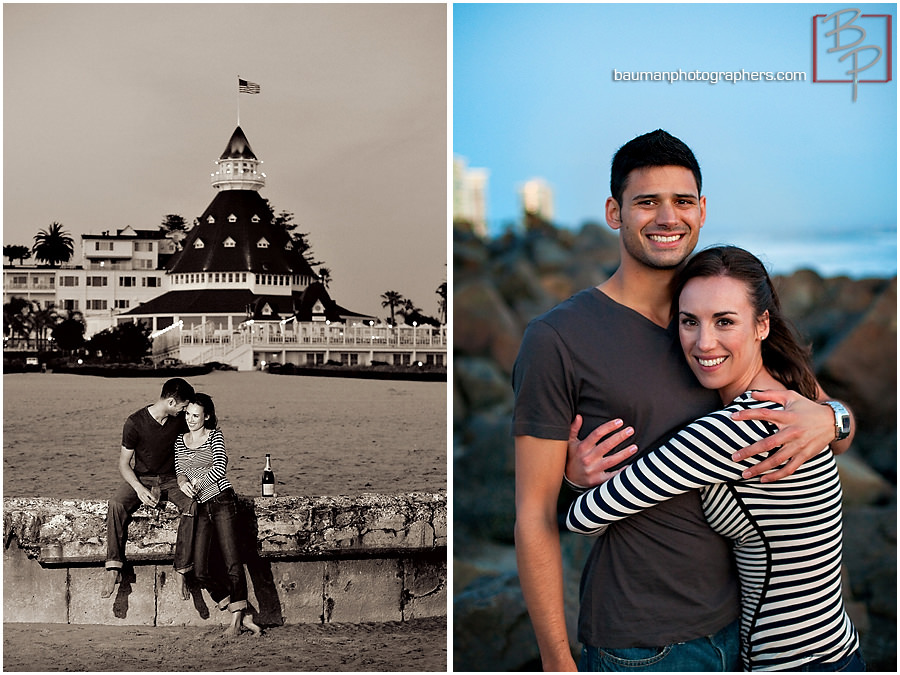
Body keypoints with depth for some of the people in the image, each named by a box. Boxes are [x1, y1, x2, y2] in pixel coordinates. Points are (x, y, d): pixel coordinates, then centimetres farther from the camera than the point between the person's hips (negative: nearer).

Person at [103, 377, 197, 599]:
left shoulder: (180, 421, -2)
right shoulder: (135, 423, -12)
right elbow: (124, 463, -7)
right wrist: (139, 489, -23)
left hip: (171, 480, 2)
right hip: (141, 479, -2)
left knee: (192, 506, -30)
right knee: (116, 505, -33)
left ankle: (181, 570, -27)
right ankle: (113, 569, -31)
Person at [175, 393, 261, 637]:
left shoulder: (215, 436, 4)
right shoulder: (180, 440, 18)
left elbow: (220, 466, -6)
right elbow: (180, 469, 18)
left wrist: (196, 482, -2)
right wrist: (183, 481, -4)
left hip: (221, 500, -5)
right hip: (200, 508, 5)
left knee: (233, 564, -12)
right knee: (200, 572, -6)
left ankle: (237, 617, -5)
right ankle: (243, 616, 4)